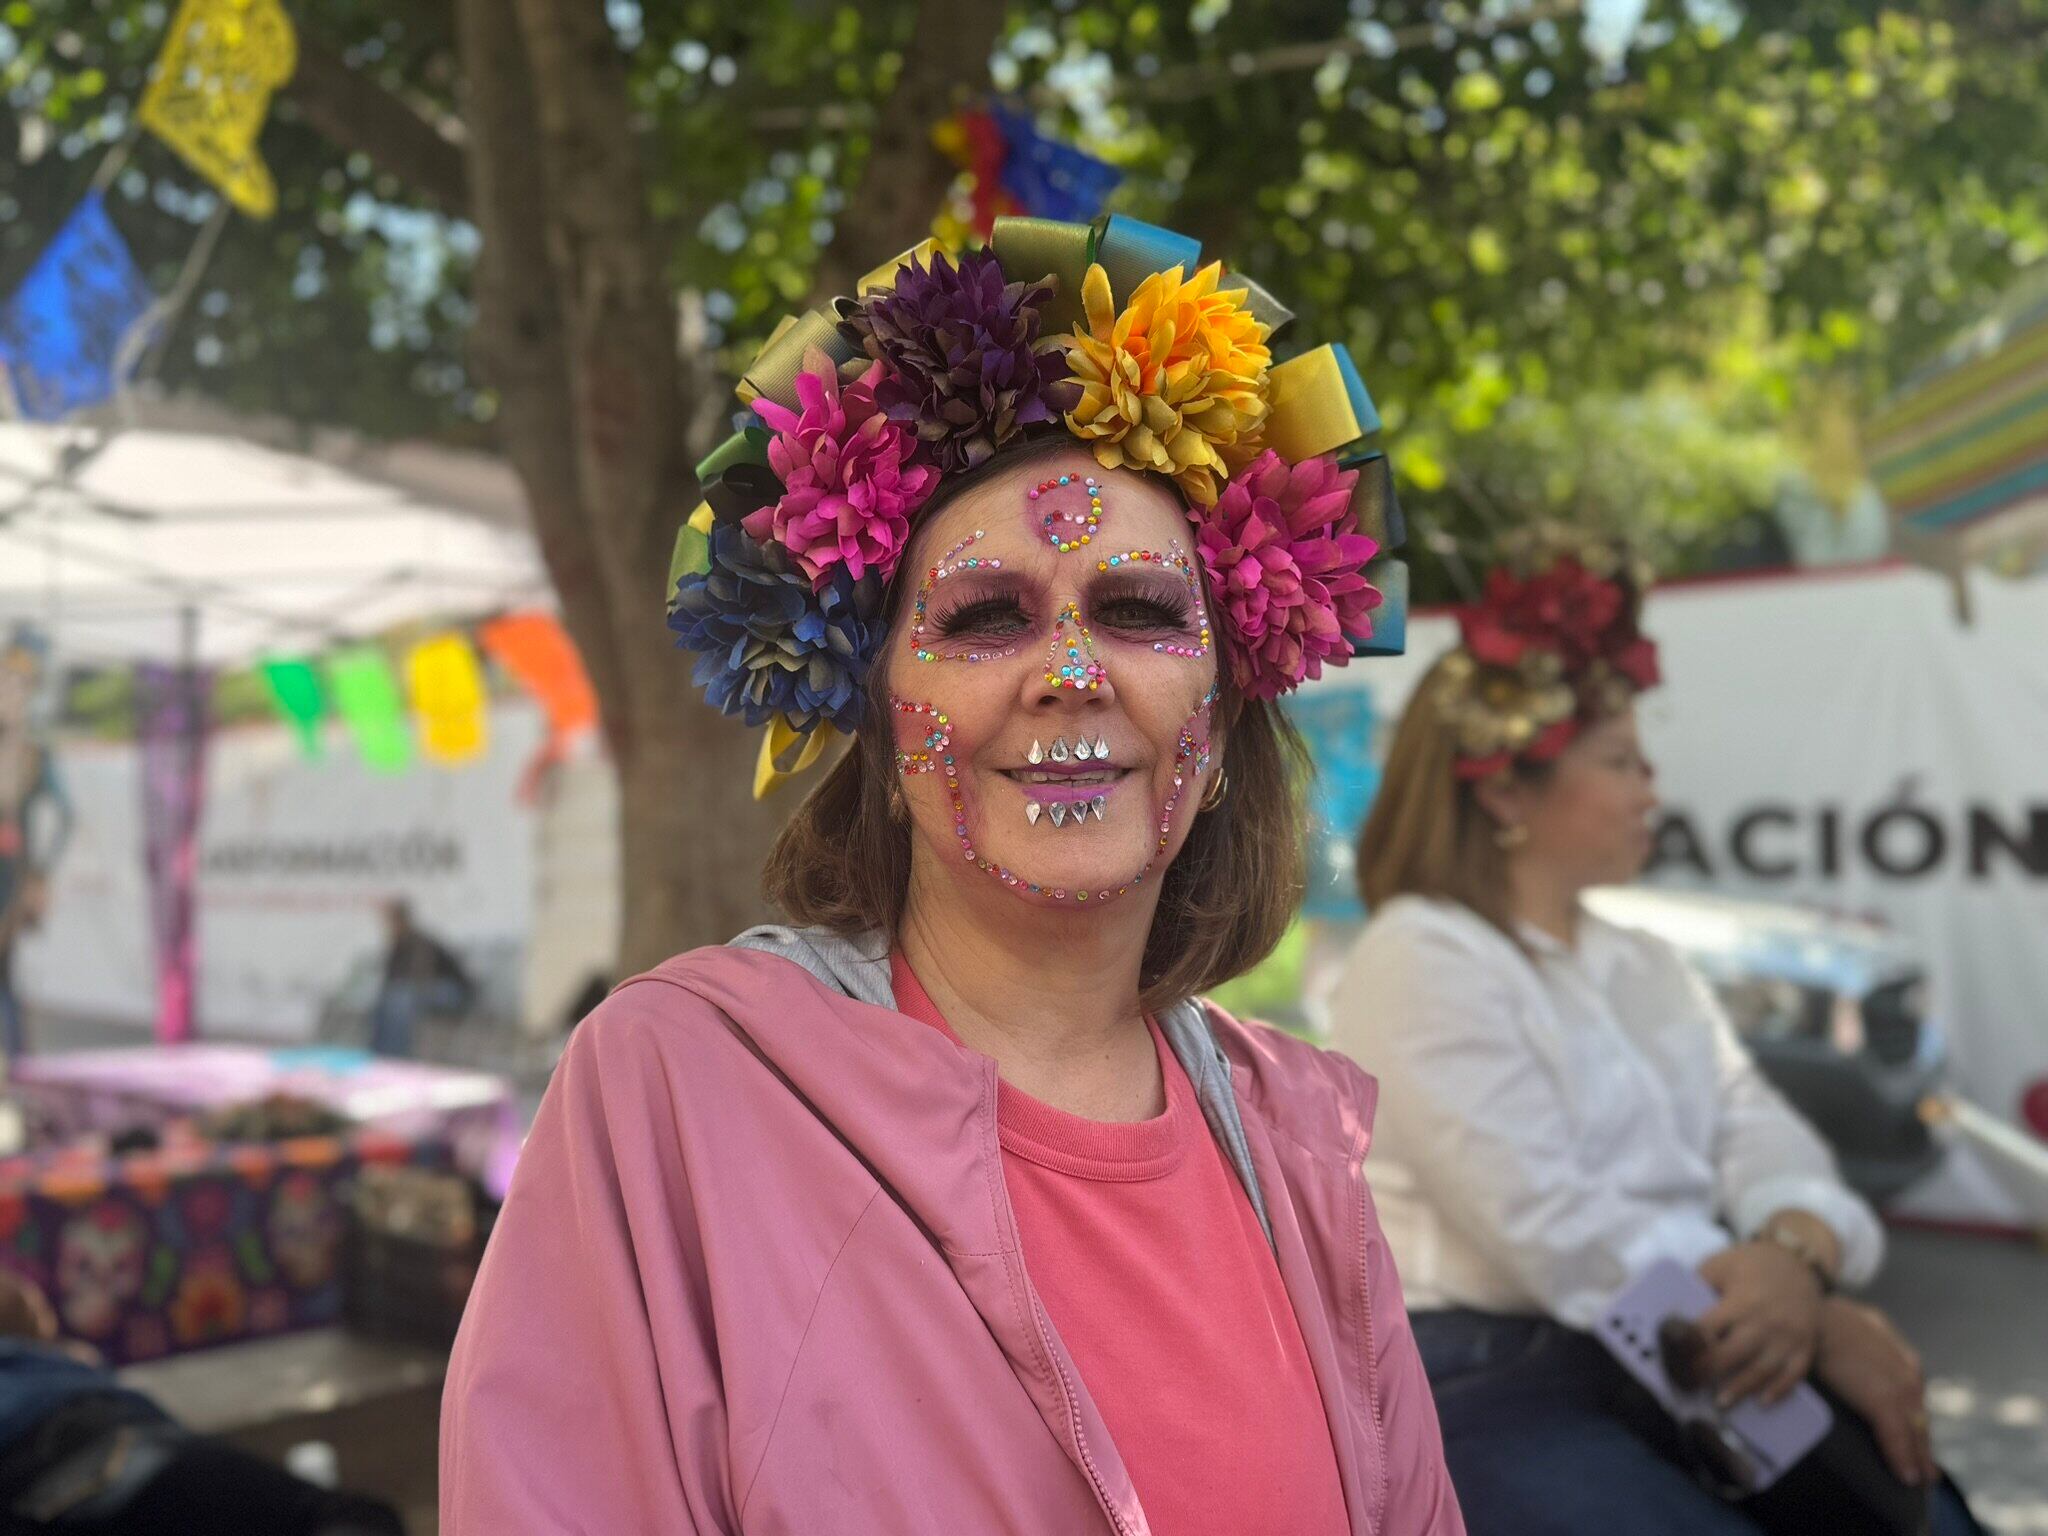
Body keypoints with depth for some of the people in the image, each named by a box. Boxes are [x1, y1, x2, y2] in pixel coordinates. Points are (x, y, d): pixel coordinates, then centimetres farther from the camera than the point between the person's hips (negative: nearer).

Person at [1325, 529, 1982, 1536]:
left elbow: (1760, 1137, 6)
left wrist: (1798, 1256, -17)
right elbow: (1557, 1236, -15)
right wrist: (1819, 1324, -14)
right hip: (1493, 1388, -6)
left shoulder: (1647, 965, 18)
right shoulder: (1421, 962, -8)